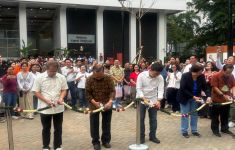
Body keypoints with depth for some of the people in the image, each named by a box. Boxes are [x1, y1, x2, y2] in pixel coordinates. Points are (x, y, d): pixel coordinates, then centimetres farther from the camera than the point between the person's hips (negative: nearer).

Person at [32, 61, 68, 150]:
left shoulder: (61, 78, -2)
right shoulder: (40, 78, -9)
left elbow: (64, 90, 7)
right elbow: (36, 92, -7)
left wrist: (61, 98, -13)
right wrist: (46, 100, -18)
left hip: (58, 108, 2)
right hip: (45, 108, -2)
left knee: (58, 128, 12)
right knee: (46, 128, 13)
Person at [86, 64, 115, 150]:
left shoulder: (108, 78, -12)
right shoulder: (89, 79, -12)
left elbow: (112, 91, -13)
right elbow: (88, 93, -10)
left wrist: (110, 101, -30)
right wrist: (94, 102, -23)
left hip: (107, 104, 1)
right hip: (94, 105, 0)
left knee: (106, 124, 12)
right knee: (94, 124, 6)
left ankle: (106, 140, 28)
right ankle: (95, 142, 20)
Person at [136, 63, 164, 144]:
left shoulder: (160, 78, -11)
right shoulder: (141, 75, -18)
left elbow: (160, 89, -15)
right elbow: (138, 88, -19)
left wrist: (158, 100, -31)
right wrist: (144, 98, -31)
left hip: (153, 100, 2)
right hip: (141, 99, -2)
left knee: (153, 119, 7)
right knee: (141, 118, 3)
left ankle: (152, 136, 21)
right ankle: (141, 136, 15)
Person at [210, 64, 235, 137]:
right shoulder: (216, 76, -16)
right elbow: (215, 87, -17)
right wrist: (223, 95, -21)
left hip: (227, 100, 5)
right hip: (217, 99, -5)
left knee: (225, 116, 16)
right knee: (215, 116, 5)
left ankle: (225, 129, 29)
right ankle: (215, 130, 17)